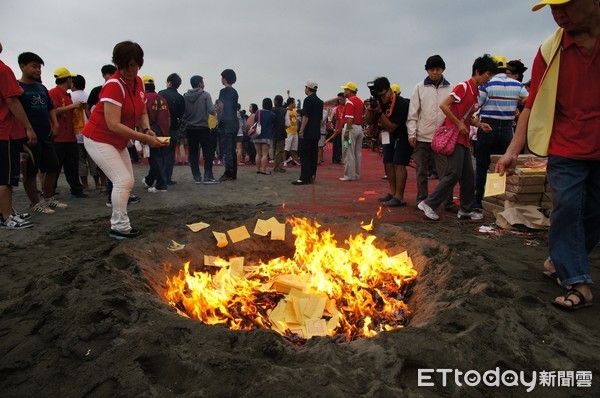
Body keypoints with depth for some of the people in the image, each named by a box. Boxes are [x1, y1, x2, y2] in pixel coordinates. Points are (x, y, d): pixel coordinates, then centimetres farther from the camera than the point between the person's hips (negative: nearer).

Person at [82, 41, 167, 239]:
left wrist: (147, 129, -11)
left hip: (118, 142, 9)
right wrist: (145, 139, -32)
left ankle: (117, 224, 23)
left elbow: (142, 112, 10)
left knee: (127, 181, 11)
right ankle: (120, 228, -3)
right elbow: (114, 125, -31)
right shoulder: (114, 85, -25)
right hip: (99, 139, -9)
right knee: (123, 180, -15)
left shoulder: (138, 82, 0)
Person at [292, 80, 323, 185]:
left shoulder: (308, 100, -10)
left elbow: (306, 116, -16)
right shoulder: (320, 102, 15)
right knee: (313, 154, 10)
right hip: (316, 133, 8)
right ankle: (312, 176, 13)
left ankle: (304, 178, -8)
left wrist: (301, 130, -15)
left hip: (307, 133, -8)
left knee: (304, 154, -6)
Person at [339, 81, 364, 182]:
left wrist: (347, 131, -20)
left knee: (349, 153, -3)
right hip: (360, 128, 9)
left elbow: (350, 119, -20)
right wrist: (361, 127, 19)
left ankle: (349, 175, -1)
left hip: (352, 128, -9)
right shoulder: (360, 101, 15)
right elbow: (362, 117, 16)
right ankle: (356, 174, 18)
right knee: (357, 153, 12)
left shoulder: (350, 102, -12)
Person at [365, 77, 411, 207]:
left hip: (403, 135, -8)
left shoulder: (401, 104, -26)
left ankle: (399, 197, -15)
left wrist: (380, 112, -32)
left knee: (398, 164, -15)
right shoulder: (380, 102, -4)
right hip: (390, 135, 8)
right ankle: (393, 192, 15)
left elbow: (391, 127, -26)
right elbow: (369, 122, 2)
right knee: (388, 163, 7)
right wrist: (370, 110, -18)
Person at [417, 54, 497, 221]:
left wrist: (479, 124, 6)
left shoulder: (476, 92, 16)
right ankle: (429, 204, -5)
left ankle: (466, 209, 18)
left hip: (464, 138, 9)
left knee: (468, 176, 9)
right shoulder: (463, 87, -10)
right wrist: (459, 124, -18)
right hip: (454, 136, -9)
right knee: (454, 173, -13)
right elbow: (444, 105, -19)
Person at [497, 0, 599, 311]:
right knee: (566, 209, -6)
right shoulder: (550, 51, -2)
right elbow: (533, 106, -2)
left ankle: (562, 261, 27)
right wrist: (513, 151, -10)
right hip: (566, 150, -1)